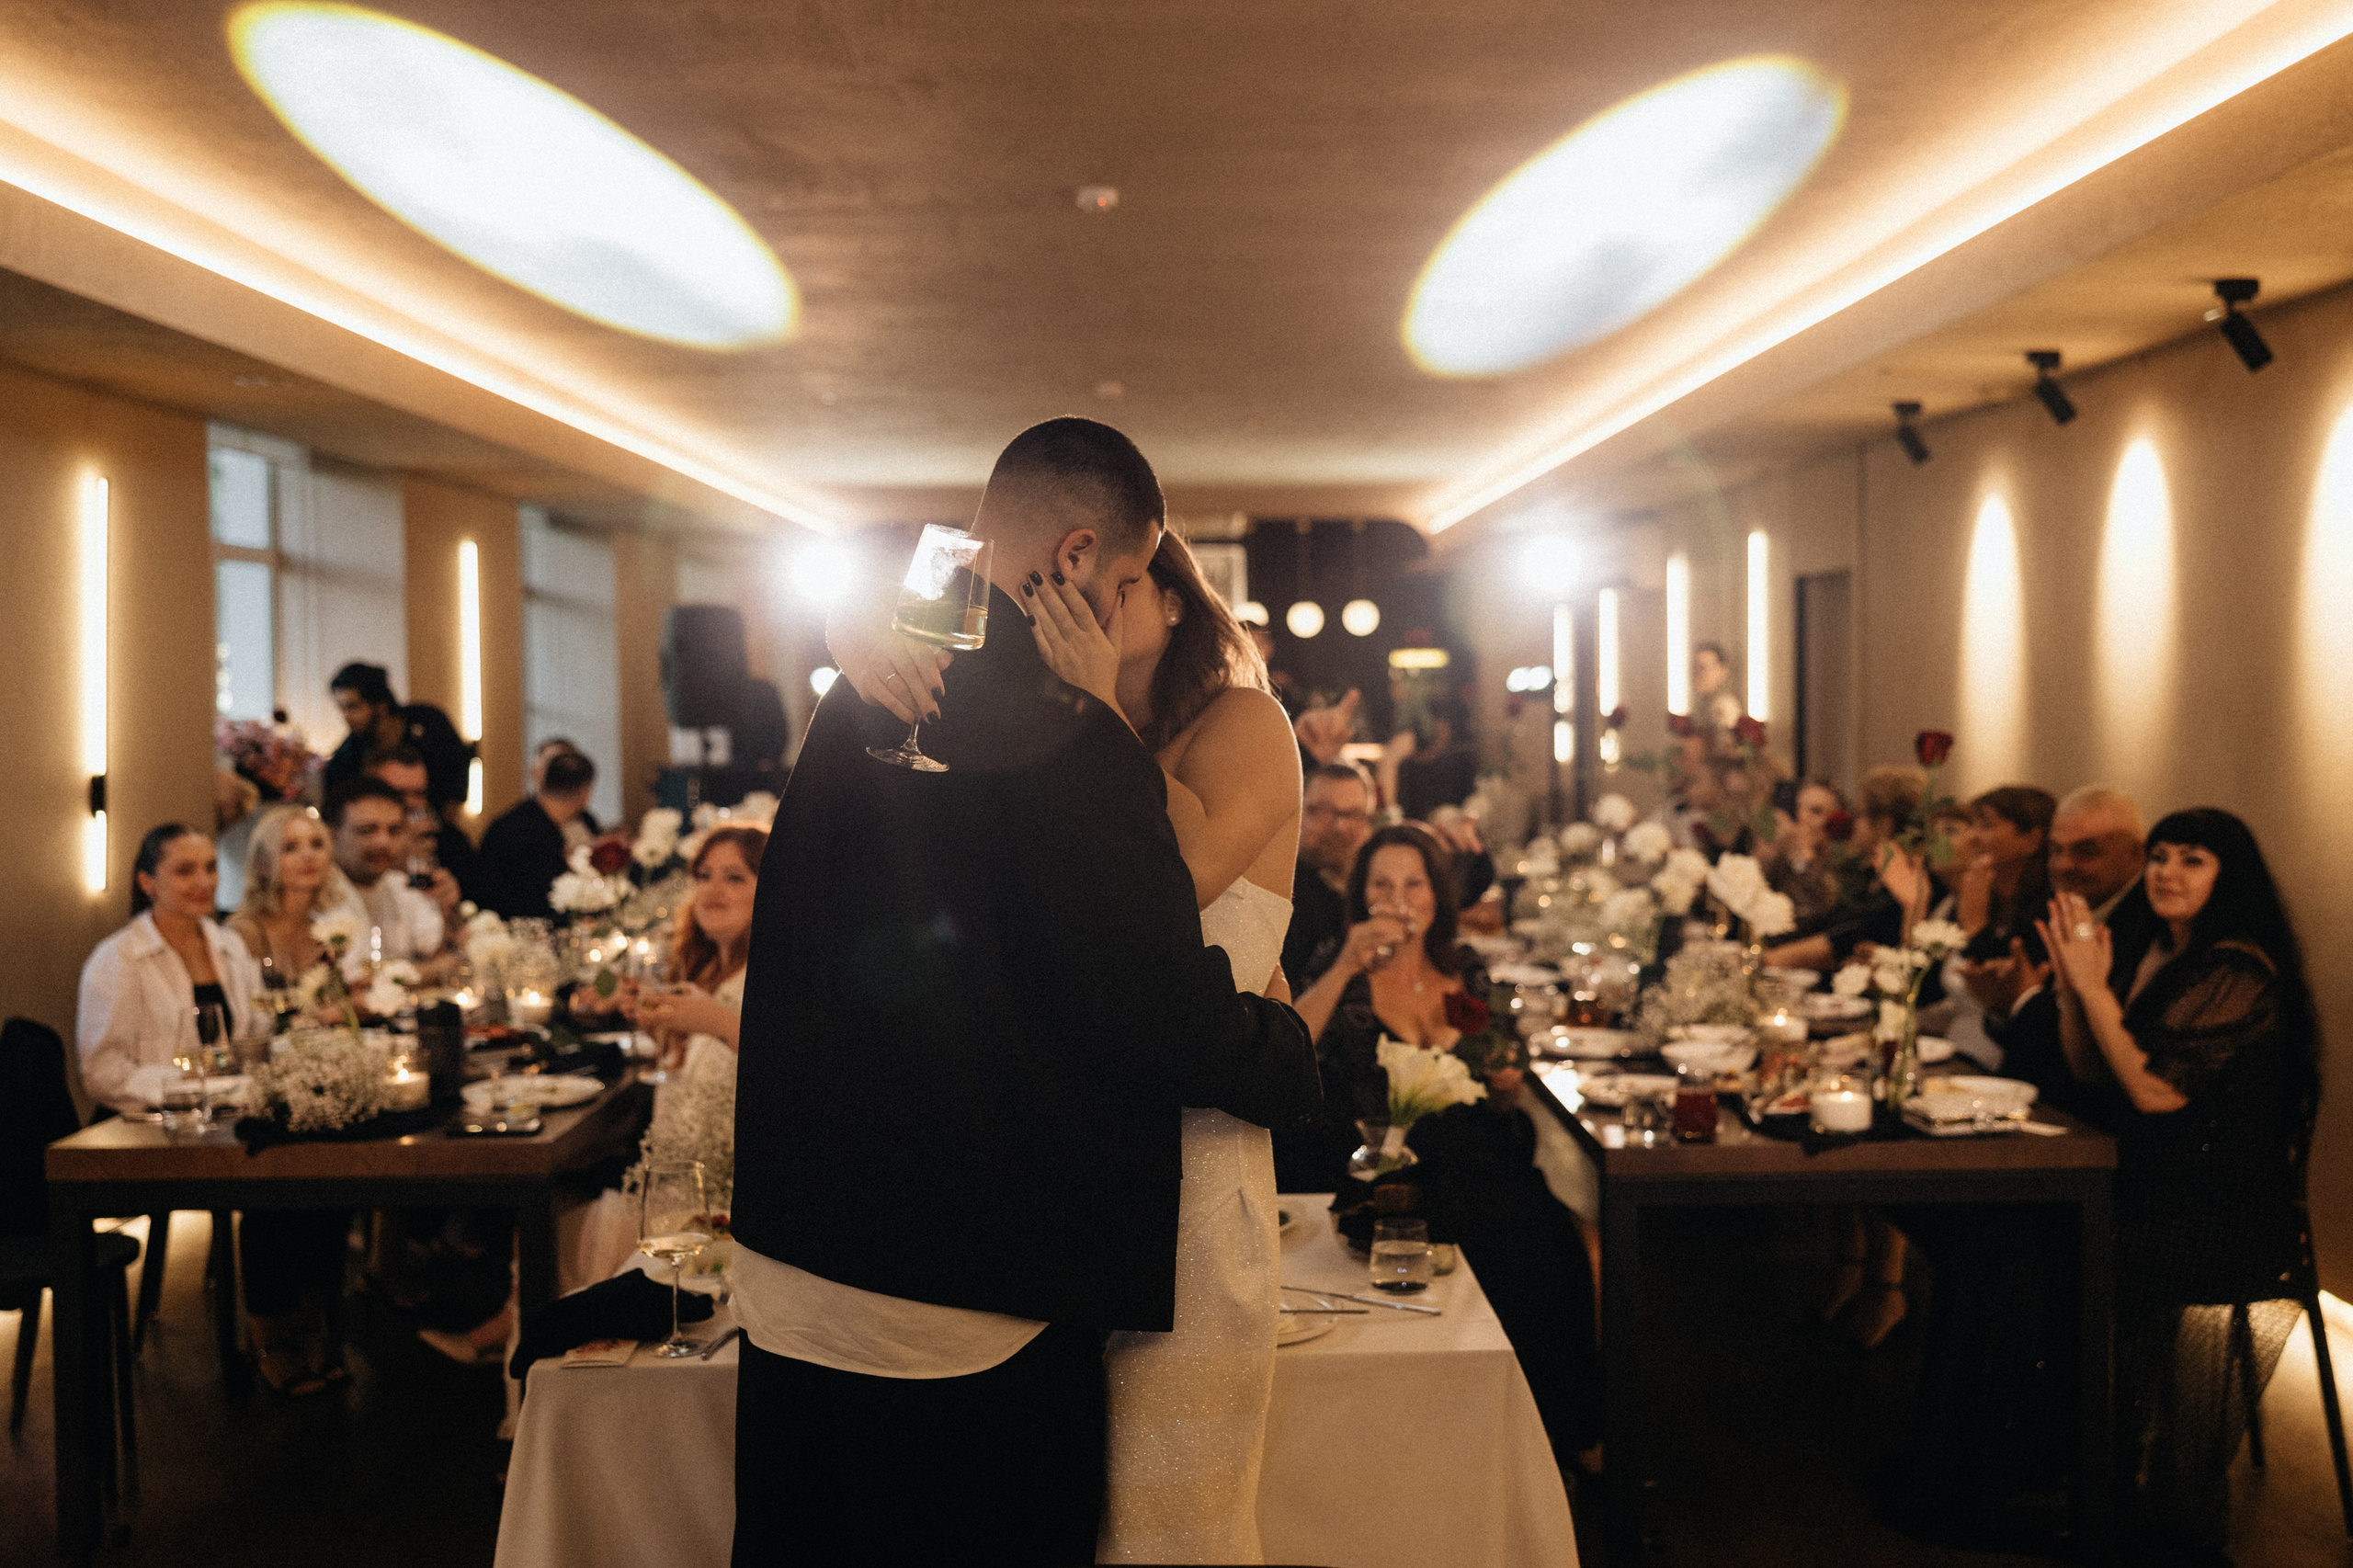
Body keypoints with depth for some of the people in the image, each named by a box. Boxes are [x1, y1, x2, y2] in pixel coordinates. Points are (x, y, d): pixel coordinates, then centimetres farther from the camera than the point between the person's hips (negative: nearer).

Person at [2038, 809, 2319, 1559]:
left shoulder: (2240, 974, -16)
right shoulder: (2161, 956, 9)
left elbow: (2156, 1089, -22)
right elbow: (2091, 1072, 10)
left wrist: (2095, 986, -21)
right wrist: (2071, 983, -4)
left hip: (2226, 1224, -8)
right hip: (2157, 1189, 8)